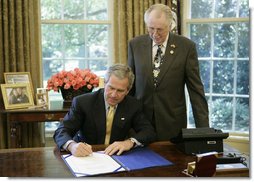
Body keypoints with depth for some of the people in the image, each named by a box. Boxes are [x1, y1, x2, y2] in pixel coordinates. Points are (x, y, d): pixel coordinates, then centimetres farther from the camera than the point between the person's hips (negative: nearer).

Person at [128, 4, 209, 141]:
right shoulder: (135, 45, 0)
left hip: (173, 124, -1)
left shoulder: (186, 46, -6)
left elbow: (195, 89, -4)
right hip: (140, 121, 2)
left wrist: (203, 129, -6)